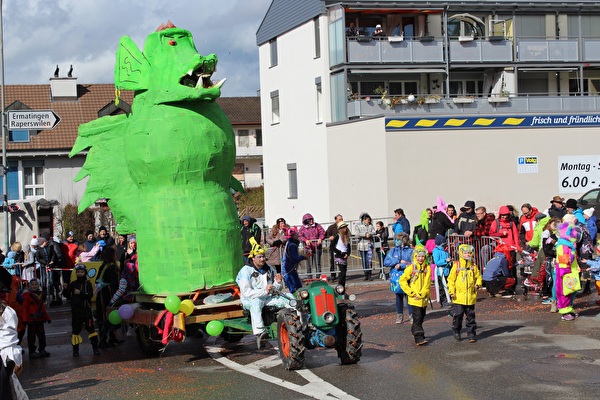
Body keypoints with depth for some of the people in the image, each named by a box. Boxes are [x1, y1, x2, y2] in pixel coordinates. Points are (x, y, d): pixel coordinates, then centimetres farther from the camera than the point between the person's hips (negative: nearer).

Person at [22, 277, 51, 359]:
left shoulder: (41, 294, 11)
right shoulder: (27, 295, -8)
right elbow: (25, 308, -12)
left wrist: (47, 317, 17)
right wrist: (25, 319, -18)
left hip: (40, 319, 6)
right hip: (31, 319, -6)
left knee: (42, 334, 12)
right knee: (31, 336, -1)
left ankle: (42, 350, 22)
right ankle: (32, 352, 3)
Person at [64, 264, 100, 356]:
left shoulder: (88, 284, 2)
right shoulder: (73, 284, 6)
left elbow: (90, 295, -11)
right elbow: (68, 296, 3)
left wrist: (80, 293, -22)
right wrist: (66, 289, -15)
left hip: (86, 310, -1)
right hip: (76, 311, 1)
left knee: (91, 328, -3)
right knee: (75, 330, 4)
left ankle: (95, 348, 3)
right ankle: (75, 349, 12)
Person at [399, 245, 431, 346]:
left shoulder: (427, 268, 2)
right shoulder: (411, 268, -5)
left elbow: (427, 283, -1)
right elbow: (402, 281, -4)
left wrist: (422, 294, -12)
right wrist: (412, 293, -9)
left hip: (424, 298, 4)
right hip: (414, 299, -4)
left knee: (421, 317, 15)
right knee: (417, 318, -9)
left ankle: (415, 331, 35)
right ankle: (419, 338, -12)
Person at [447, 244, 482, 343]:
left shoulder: (473, 266, 7)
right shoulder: (456, 265, -1)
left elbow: (478, 277, 15)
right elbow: (451, 279, 1)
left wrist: (477, 284, -5)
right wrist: (451, 291, -5)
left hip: (471, 297, 2)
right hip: (458, 297, -2)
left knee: (470, 316, 6)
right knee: (457, 315, -1)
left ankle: (471, 335, 12)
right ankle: (456, 331, 20)